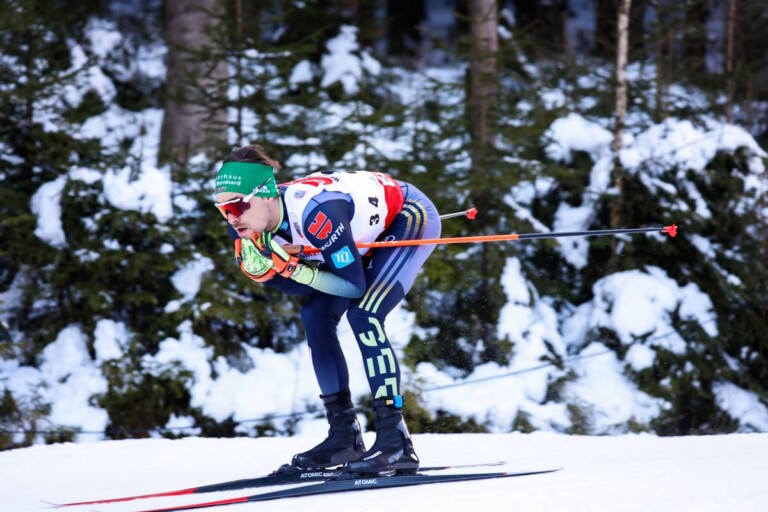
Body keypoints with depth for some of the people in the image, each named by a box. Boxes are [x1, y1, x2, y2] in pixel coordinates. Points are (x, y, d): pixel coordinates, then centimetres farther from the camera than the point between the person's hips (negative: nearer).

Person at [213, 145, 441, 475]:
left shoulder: (313, 212, -39)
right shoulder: (248, 225, -16)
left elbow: (354, 286, -31)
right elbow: (301, 286, -7)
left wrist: (291, 267, -36)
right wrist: (263, 269, -25)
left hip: (412, 216, -8)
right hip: (373, 231, 8)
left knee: (362, 315, -23)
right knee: (315, 317, 1)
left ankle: (396, 443, -22)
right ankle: (344, 436, 9)